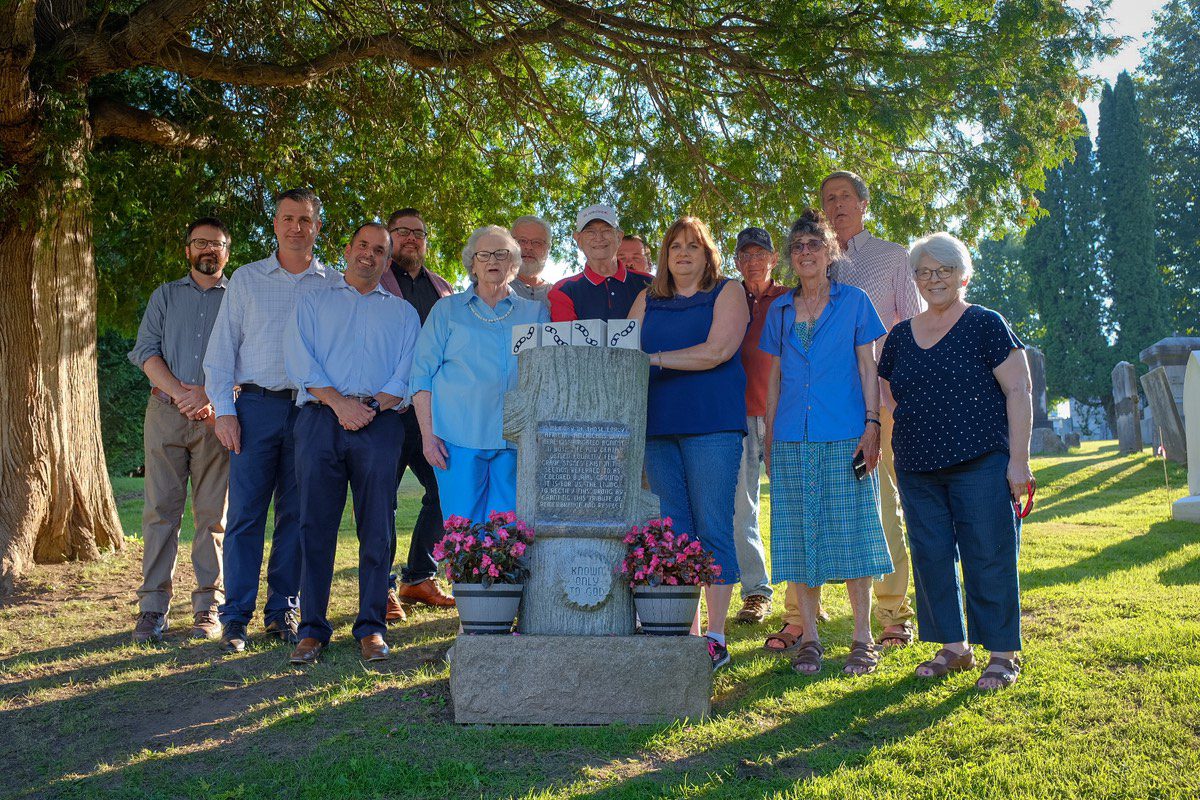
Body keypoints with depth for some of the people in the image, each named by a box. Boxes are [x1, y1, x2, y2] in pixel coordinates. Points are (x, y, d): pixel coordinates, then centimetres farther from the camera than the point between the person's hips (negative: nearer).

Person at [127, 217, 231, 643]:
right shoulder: (165, 295, 17)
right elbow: (146, 351, 6)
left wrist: (207, 395, -13)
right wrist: (178, 392, -9)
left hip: (216, 416, -1)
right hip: (165, 412, 1)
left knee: (213, 514, -1)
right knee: (160, 509, -2)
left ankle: (208, 608, 3)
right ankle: (153, 608, 1)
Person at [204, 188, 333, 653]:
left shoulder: (334, 286, 9)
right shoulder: (246, 280, 10)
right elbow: (221, 348, 8)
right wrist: (224, 410, -2)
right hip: (257, 405, 0)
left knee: (296, 515, 4)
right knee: (245, 513, -3)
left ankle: (283, 610, 14)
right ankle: (236, 616, 4)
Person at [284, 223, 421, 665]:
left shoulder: (403, 312, 20)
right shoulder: (313, 302, 19)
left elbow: (407, 374, 7)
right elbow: (299, 358, 4)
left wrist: (371, 406, -10)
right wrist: (337, 401, -11)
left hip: (380, 423, 0)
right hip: (320, 418, 0)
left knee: (377, 528, -1)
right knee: (316, 524, -3)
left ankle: (371, 627, 7)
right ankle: (312, 628, 3)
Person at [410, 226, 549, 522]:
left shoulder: (535, 313, 15)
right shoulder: (447, 310, 10)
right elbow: (422, 374, 6)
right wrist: (428, 434, -4)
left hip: (516, 440, 2)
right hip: (460, 438, -2)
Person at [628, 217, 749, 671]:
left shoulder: (728, 293, 5)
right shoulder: (647, 301, 19)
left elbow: (717, 351, -9)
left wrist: (655, 359, -9)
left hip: (712, 424, -4)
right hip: (658, 425, 5)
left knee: (712, 529, -5)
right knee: (674, 532, 5)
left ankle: (716, 637, 0)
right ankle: (687, 633, 11)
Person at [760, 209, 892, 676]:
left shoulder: (853, 302, 5)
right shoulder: (780, 311, 13)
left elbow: (868, 368, 3)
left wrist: (872, 425, -6)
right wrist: (769, 436, 11)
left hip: (845, 435, -3)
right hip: (792, 438, 3)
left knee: (851, 531, -2)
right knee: (800, 535, 3)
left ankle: (862, 639, 6)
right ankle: (809, 638, 11)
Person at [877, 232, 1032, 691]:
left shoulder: (986, 325, -2)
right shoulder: (901, 336, 13)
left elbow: (1018, 391, -5)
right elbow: (891, 398, 21)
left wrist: (1018, 460, -11)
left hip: (981, 465, -5)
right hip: (918, 471, 5)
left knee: (989, 558, -2)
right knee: (931, 558, 7)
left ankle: (1003, 654, 9)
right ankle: (954, 646, 21)